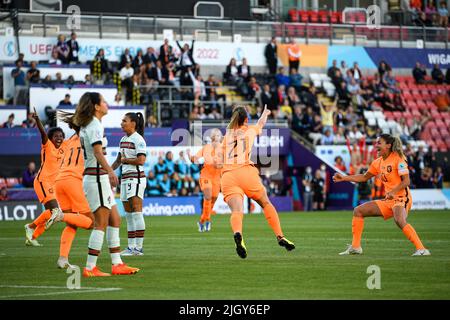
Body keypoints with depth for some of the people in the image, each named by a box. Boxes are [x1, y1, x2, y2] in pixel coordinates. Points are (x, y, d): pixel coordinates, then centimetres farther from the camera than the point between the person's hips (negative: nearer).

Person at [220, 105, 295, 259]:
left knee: (237, 210, -18)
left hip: (227, 176, 1)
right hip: (246, 171, -1)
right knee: (266, 204, 20)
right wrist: (265, 113, 60)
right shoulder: (250, 130, 17)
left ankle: (237, 234, -48)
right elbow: (261, 123, 40)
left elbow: (222, 158, 26)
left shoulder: (227, 135, 22)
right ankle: (280, 236, 15)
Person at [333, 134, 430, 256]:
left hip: (401, 198, -9)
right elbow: (364, 177, 25)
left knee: (399, 220, -38)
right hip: (388, 200, 9)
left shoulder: (397, 158, -11)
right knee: (358, 211, 8)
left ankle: (421, 249, -38)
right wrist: (344, 178, 18)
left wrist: (394, 191, -33)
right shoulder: (378, 162, 12)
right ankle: (355, 247, 13)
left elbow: (406, 181, -17)